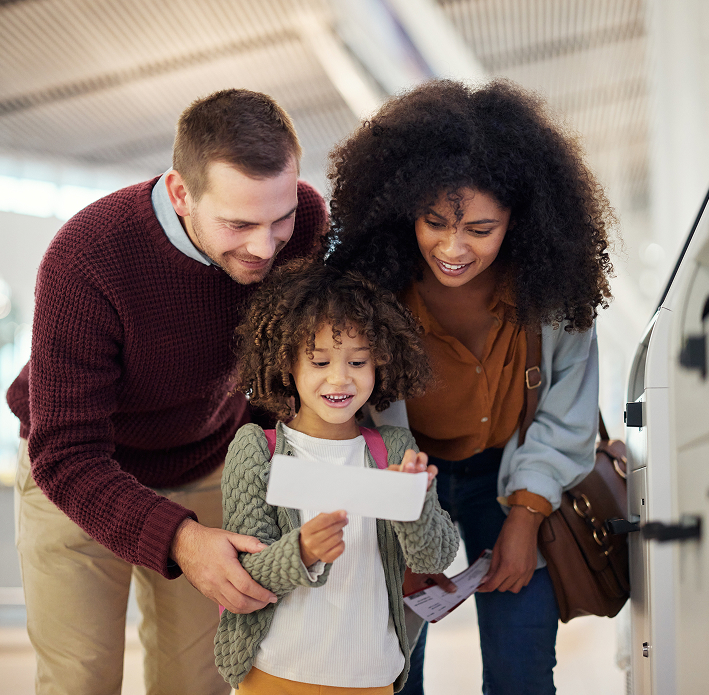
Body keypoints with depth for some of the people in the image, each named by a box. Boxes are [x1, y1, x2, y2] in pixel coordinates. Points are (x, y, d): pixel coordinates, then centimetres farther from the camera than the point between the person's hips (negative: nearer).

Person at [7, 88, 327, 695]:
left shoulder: (305, 217, -22)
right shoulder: (84, 262, -36)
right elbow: (64, 457, -34)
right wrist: (178, 539, -48)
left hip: (208, 464, 3)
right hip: (77, 472, -3)